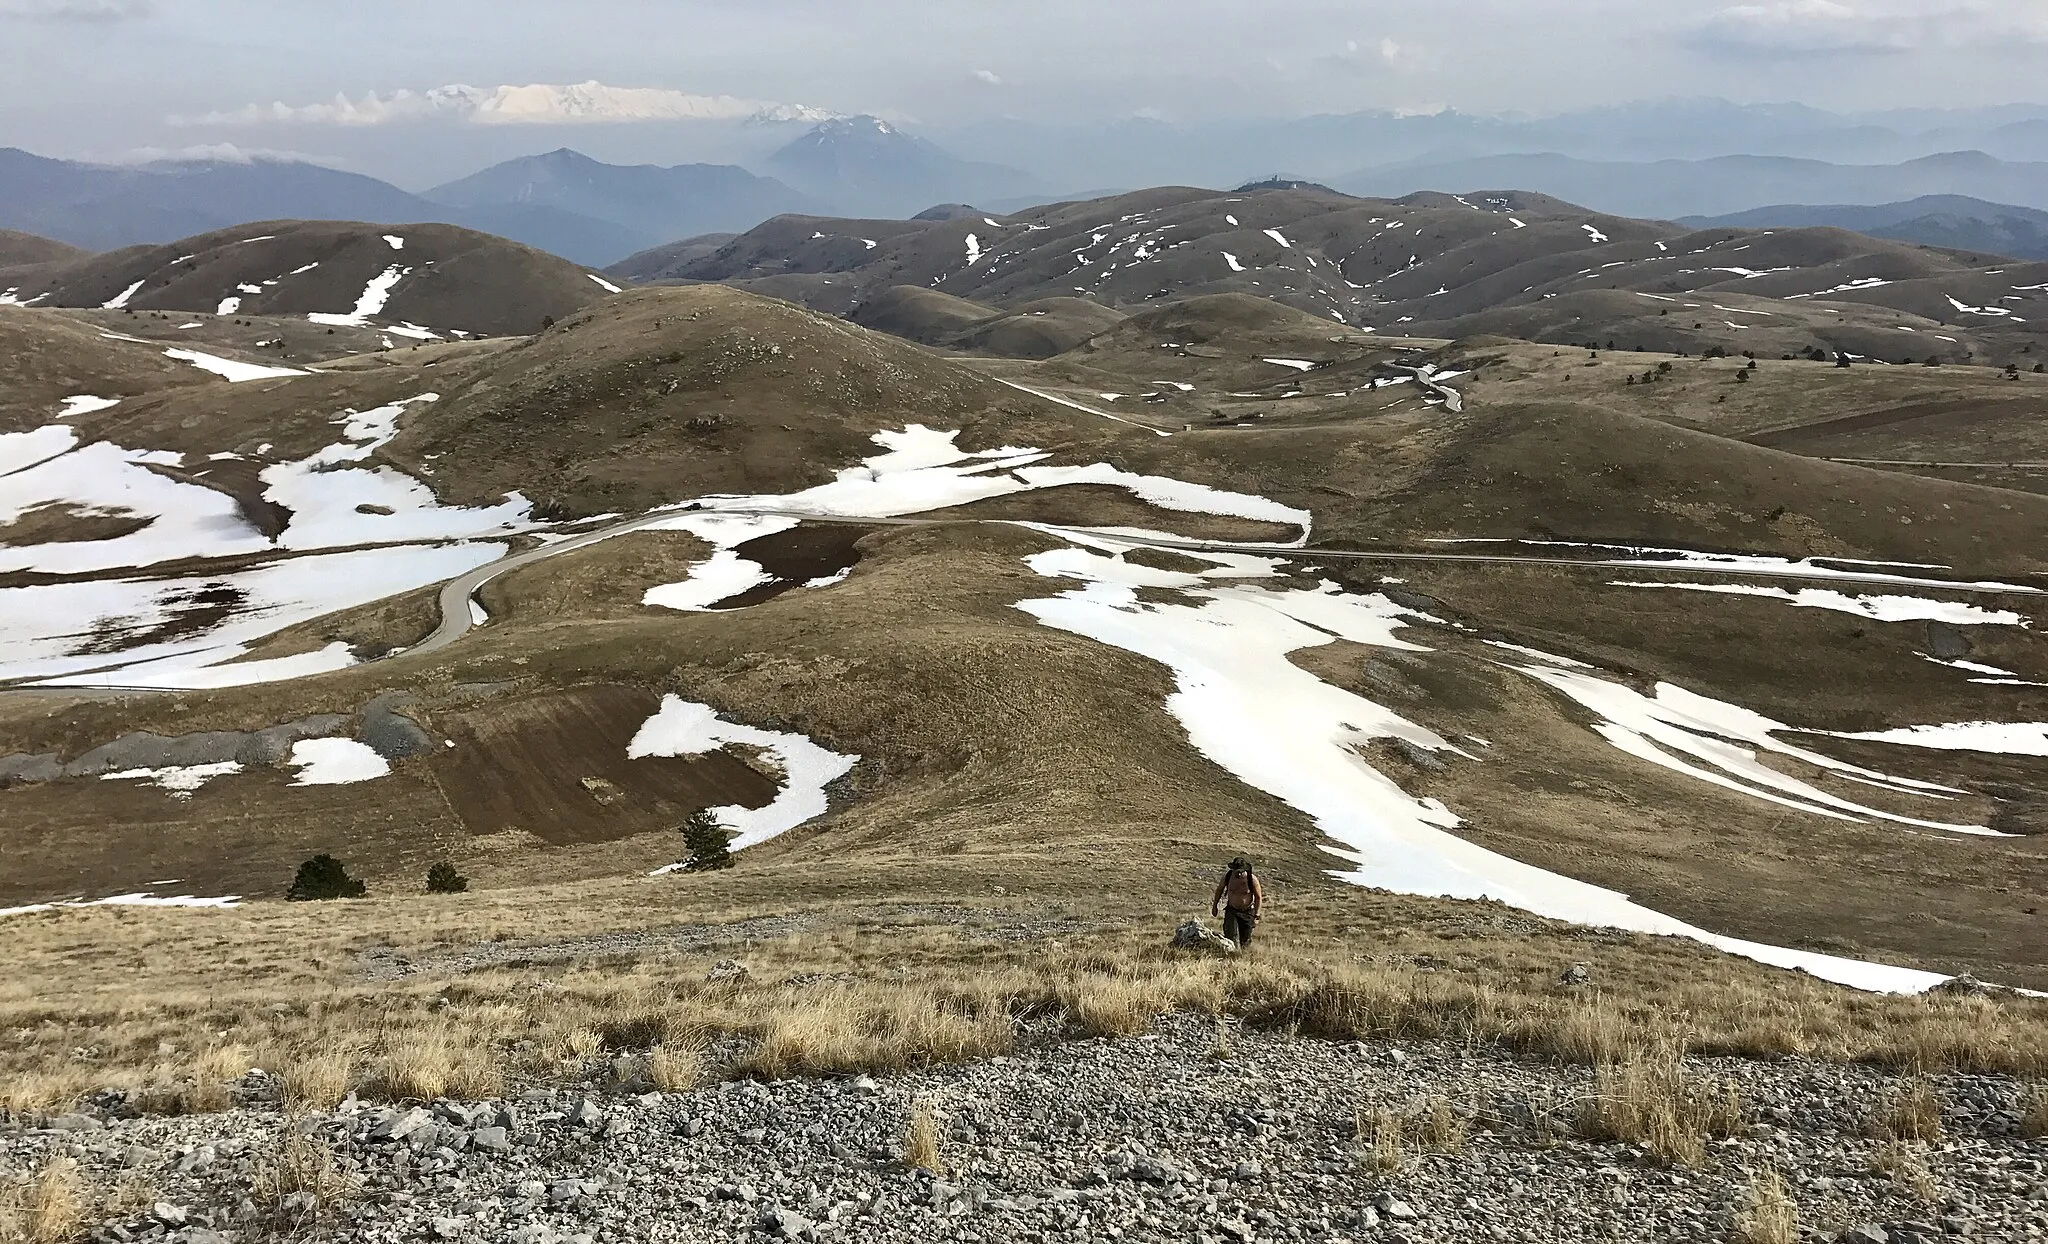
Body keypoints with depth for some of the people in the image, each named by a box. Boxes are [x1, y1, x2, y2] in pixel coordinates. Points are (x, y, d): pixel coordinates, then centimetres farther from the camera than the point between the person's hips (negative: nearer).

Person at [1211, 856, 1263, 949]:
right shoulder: (1227, 876, -13)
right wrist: (1215, 905, 14)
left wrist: (1256, 916, -14)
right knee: (1231, 936, -17)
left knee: (1245, 940, 4)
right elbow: (1219, 889, 8)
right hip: (1231, 910, 1)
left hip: (1247, 912, -1)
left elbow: (1258, 897, -10)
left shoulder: (1252, 879, -20)